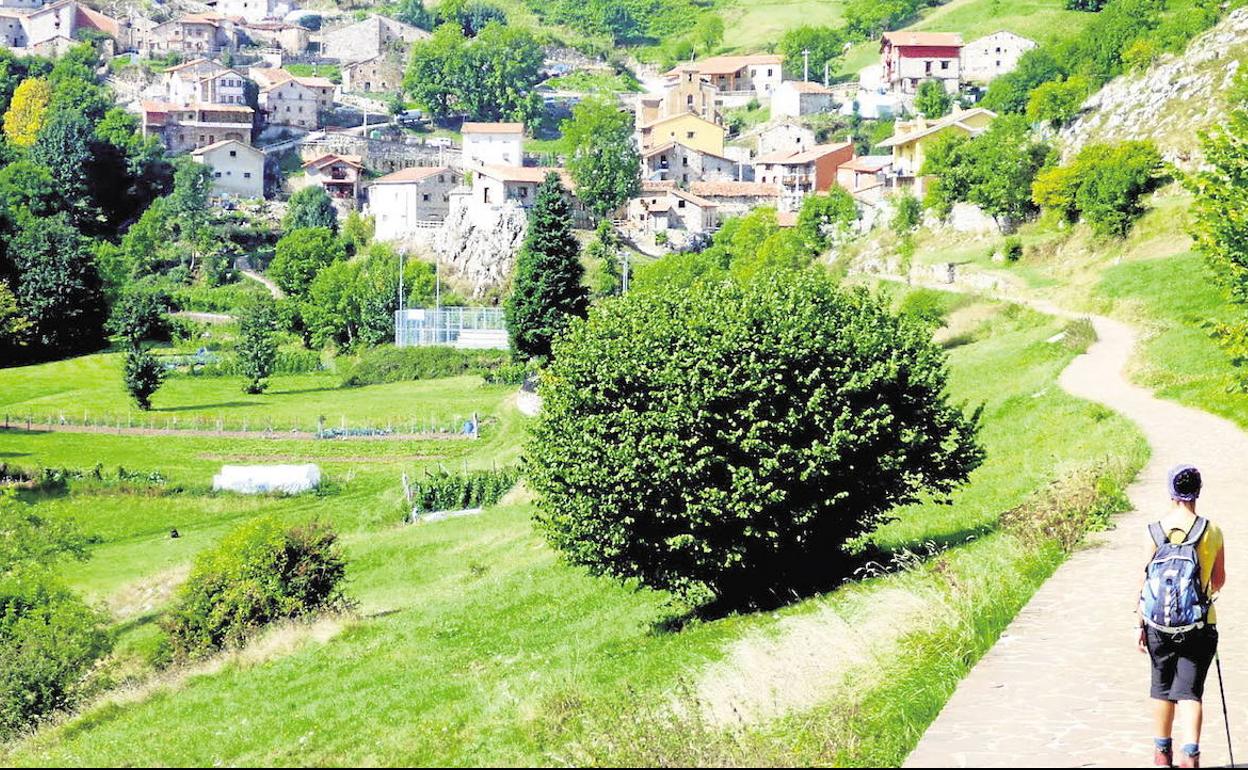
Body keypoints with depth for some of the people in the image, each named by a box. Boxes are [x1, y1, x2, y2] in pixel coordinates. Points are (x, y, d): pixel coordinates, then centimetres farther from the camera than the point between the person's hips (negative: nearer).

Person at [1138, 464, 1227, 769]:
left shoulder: (1156, 530, -6)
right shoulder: (1212, 532, -5)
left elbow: (1145, 580, -4)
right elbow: (1219, 579, 8)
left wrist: (1141, 624, 4)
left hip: (1159, 625, 1)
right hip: (1199, 627, -1)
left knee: (1162, 687, 16)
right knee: (1189, 691, 0)